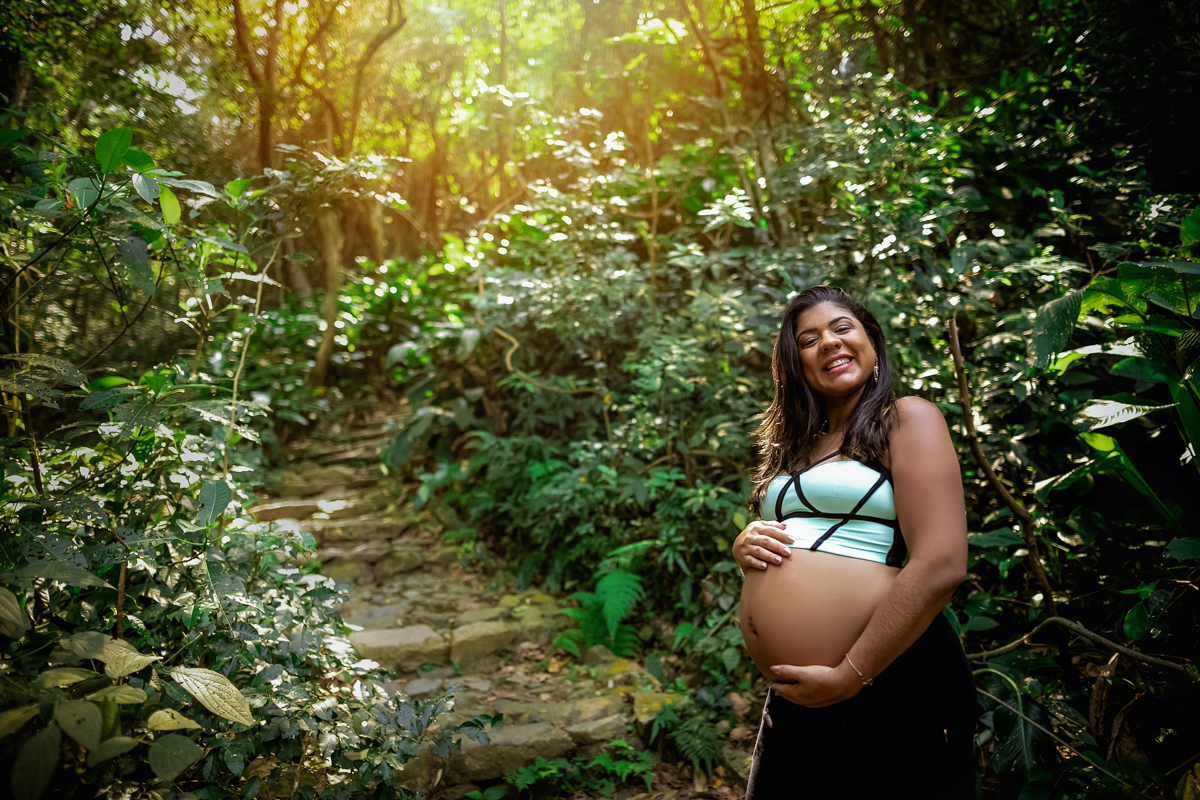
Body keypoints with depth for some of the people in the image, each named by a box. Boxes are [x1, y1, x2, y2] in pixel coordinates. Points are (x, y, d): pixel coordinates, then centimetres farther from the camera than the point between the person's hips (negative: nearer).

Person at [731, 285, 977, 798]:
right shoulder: (794, 444, 16)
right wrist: (744, 546, 0)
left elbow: (941, 567, -16)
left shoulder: (907, 419, -4)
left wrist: (849, 677, -17)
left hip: (890, 692, -7)